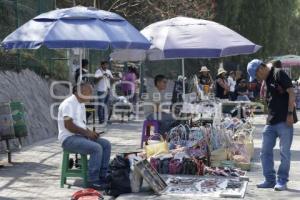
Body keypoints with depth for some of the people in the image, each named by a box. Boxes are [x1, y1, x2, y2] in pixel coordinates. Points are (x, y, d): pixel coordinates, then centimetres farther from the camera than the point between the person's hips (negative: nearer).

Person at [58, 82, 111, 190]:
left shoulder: (82, 104, 19)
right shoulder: (69, 103, -12)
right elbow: (68, 125, -22)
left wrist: (90, 133, 3)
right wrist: (86, 133, -18)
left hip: (81, 136, 10)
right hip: (69, 138, -10)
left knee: (106, 144, -4)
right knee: (96, 148, -27)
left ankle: (102, 177, -3)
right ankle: (92, 181, -20)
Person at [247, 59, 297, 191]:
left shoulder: (278, 74, -8)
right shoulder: (266, 80, 17)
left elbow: (291, 93, -13)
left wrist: (290, 113, -17)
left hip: (284, 120, -9)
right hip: (271, 121, 9)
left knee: (284, 152, -1)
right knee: (265, 152, 9)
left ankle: (282, 181, 8)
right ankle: (270, 180, 17)